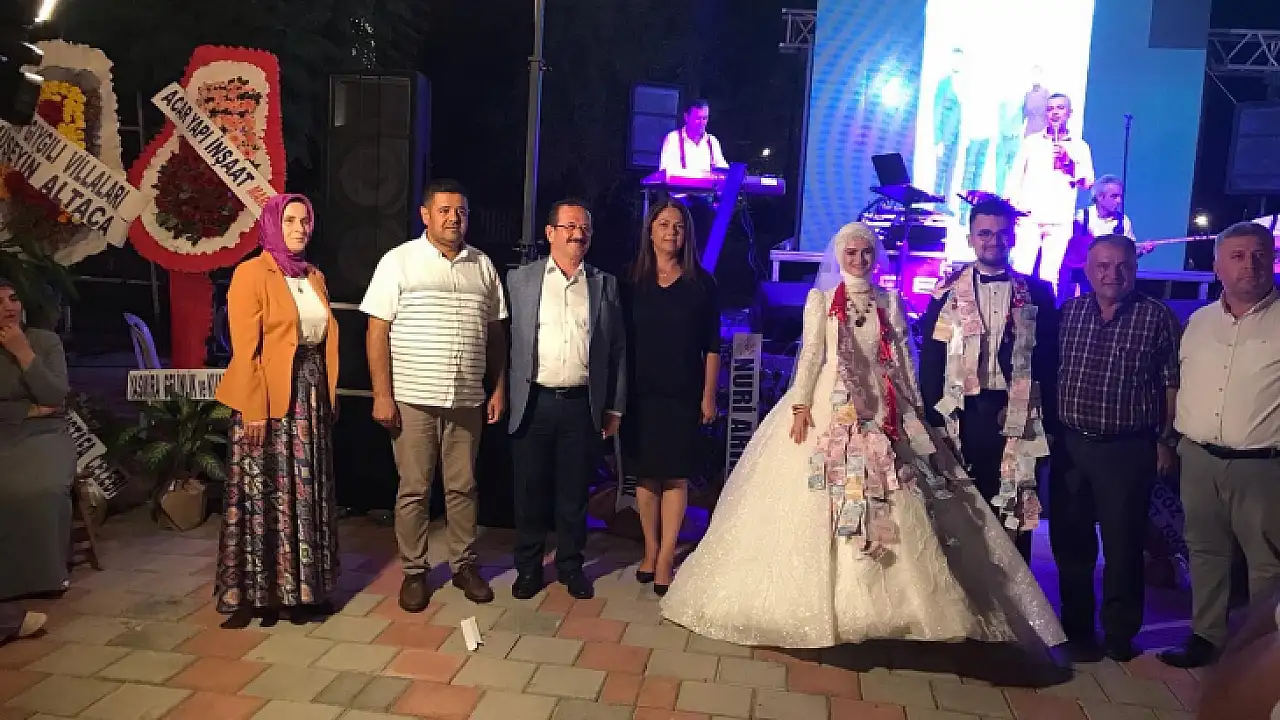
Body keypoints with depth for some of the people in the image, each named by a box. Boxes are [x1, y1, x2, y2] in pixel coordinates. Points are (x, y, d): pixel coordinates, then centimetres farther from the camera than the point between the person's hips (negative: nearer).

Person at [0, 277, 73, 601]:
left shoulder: (46, 340, 5)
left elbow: (55, 398, -7)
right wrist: (30, 410, -8)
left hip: (45, 434, 0)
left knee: (43, 489, -31)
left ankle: (45, 573, -12)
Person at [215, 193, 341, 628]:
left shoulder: (315, 277, 14)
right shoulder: (251, 273, -7)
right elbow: (244, 349, -13)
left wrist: (328, 396, 8)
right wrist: (253, 410, -18)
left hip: (310, 393, 7)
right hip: (267, 396, -6)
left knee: (307, 495, 10)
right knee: (265, 495, 0)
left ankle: (302, 587, 20)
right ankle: (257, 592, 11)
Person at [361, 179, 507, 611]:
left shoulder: (483, 266, 10)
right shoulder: (399, 261, -2)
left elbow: (496, 332, 13)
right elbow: (377, 330, -5)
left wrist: (499, 388, 9)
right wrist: (381, 394, -10)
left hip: (468, 400, 3)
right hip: (413, 398, -3)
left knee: (463, 487, 11)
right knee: (414, 490, 6)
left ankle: (464, 565, 26)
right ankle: (414, 571, 20)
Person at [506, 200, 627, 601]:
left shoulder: (605, 285, 8)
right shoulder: (520, 279, 4)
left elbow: (618, 349, 8)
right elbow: (504, 340, 2)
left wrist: (614, 408, 6)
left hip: (582, 405, 1)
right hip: (533, 402, -1)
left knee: (575, 493, 10)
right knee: (530, 491, 8)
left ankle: (571, 566, 26)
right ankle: (528, 567, 24)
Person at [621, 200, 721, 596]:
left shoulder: (701, 283, 2)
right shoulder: (632, 280, 3)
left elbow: (711, 345, 2)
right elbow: (620, 338, 4)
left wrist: (709, 395, -2)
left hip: (683, 395, -1)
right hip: (640, 393, 1)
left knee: (676, 477, 1)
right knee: (646, 474, 8)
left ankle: (665, 559, 8)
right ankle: (650, 550, 23)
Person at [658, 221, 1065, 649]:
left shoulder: (890, 302, 12)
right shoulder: (820, 298, 6)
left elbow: (904, 358, 9)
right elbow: (810, 354, -2)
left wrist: (916, 408, 3)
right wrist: (800, 405, -11)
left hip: (880, 410, 2)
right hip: (829, 406, -2)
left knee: (889, 509, -2)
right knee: (819, 507, -4)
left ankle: (884, 603, 7)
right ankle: (821, 602, 5)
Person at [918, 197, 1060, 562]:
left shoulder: (1037, 292, 5)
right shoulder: (947, 290, 4)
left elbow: (1049, 360, 5)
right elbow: (930, 360, 2)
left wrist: (1049, 421, 0)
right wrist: (933, 417, -4)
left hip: (1016, 417, 0)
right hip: (962, 415, 0)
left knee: (1015, 511, 6)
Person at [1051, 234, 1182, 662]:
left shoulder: (1158, 317, -4)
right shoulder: (1068, 313, 5)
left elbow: (1173, 385, -2)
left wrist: (1167, 441, -4)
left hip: (1129, 450, -3)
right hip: (1070, 446, 4)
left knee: (1122, 545, 5)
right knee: (1068, 540, 11)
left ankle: (1119, 635, 22)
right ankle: (1075, 627, 28)